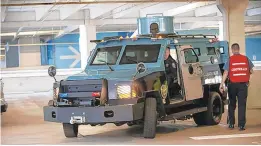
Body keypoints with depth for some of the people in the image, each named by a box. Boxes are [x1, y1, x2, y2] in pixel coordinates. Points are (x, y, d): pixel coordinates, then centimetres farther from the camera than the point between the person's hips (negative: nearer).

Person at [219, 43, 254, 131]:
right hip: (243, 84, 0)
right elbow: (251, 71, 7)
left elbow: (226, 73, -10)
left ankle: (231, 124, 18)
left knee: (232, 104, 15)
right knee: (242, 104, 3)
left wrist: (222, 84, -11)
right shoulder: (246, 59, 1)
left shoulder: (230, 60, -4)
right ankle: (241, 125, -2)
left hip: (233, 84, 0)